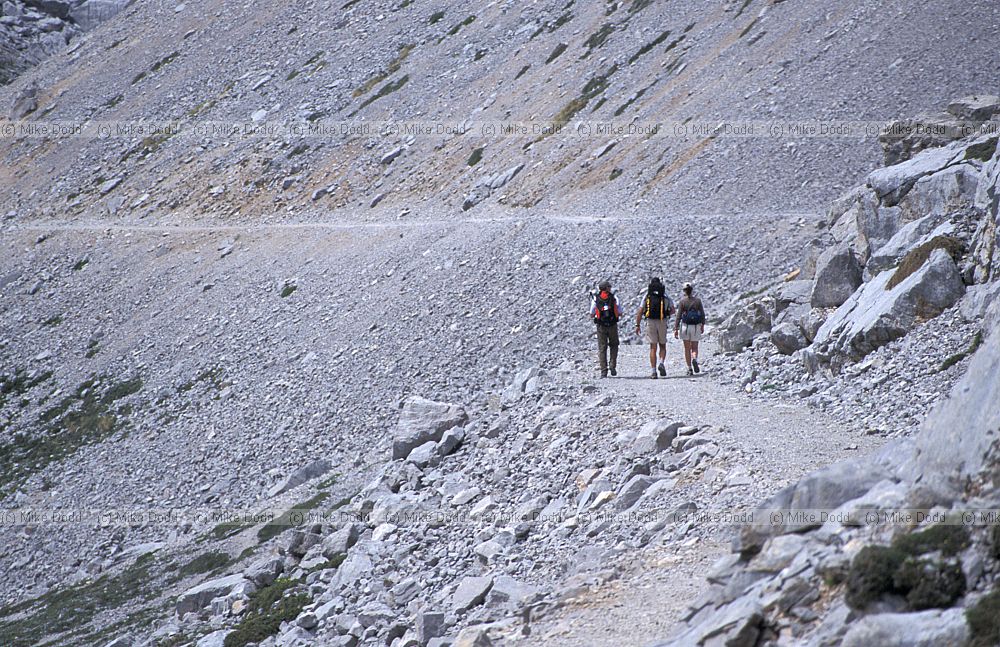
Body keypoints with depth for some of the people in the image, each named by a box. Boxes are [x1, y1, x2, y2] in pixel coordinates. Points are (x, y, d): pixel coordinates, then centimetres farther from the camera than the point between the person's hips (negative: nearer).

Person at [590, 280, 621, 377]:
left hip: (601, 326, 0)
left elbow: (591, 315, 5)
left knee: (602, 348, 5)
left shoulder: (596, 299, 0)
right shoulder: (614, 298, -1)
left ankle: (604, 371, -2)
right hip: (613, 325, 0)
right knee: (613, 345, 18)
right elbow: (620, 314, 4)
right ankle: (612, 366, 3)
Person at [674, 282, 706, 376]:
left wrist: (676, 328, -6)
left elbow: (679, 315, -9)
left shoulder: (682, 301, -7)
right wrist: (702, 325, 15)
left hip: (685, 326, -1)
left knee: (687, 348, 11)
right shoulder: (697, 300, -2)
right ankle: (695, 359, -22)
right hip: (696, 326, 1)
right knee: (694, 348, 10)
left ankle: (689, 368, 9)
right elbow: (702, 314, 1)